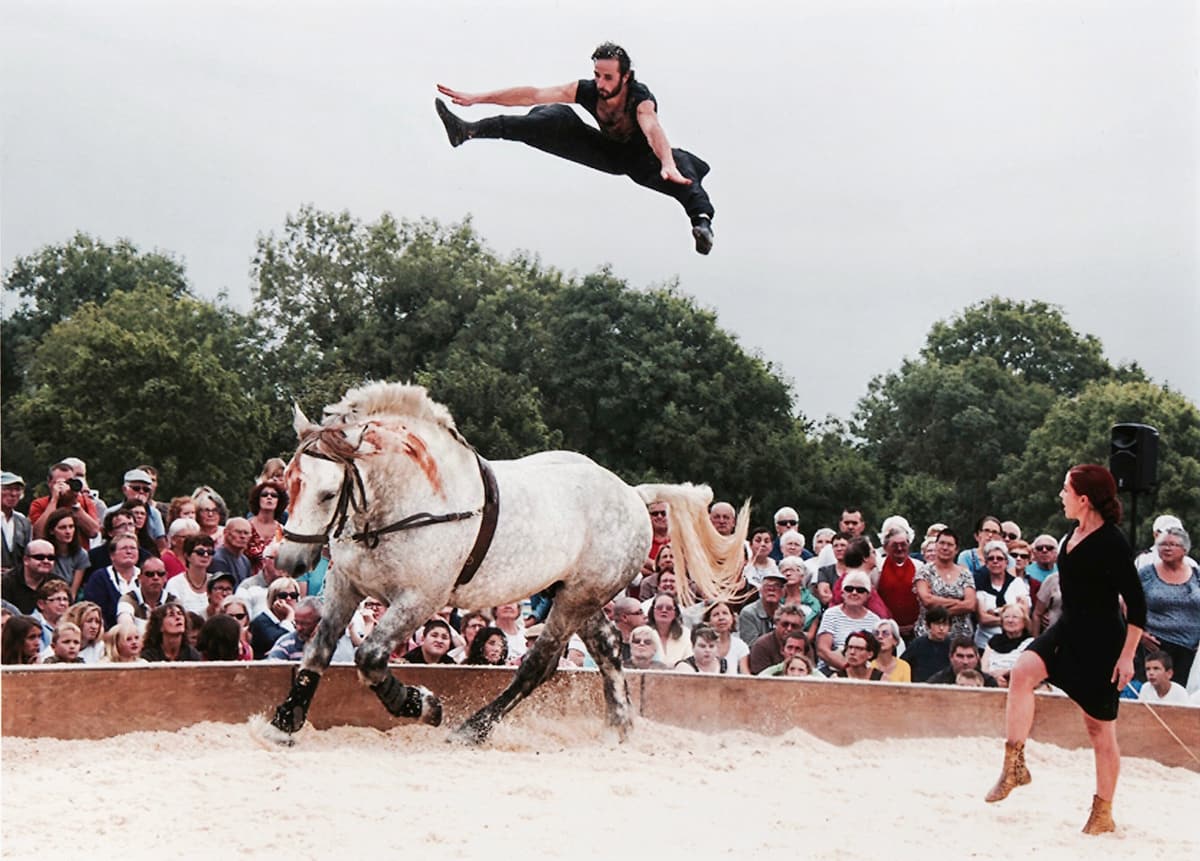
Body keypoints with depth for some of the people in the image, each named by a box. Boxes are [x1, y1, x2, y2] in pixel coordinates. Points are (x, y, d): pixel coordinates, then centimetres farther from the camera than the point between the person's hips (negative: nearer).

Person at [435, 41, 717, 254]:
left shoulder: (641, 99, -34)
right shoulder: (588, 90, -21)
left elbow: (653, 130, -54)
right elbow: (533, 94, -23)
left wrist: (668, 166, -75)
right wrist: (476, 98, -27)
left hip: (641, 157, -4)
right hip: (609, 151, 4)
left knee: (682, 165, -40)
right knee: (556, 118, -17)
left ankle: (702, 220, -65)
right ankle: (470, 131, -29)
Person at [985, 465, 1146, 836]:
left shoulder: (1113, 544, -19)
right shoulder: (1074, 534, 4)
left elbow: (1137, 604, -17)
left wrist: (1127, 656, -18)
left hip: (1100, 642, -7)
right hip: (1067, 630, 7)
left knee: (1100, 727, 3)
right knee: (1022, 671, -20)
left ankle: (1103, 813, 16)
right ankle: (1015, 766, -16)